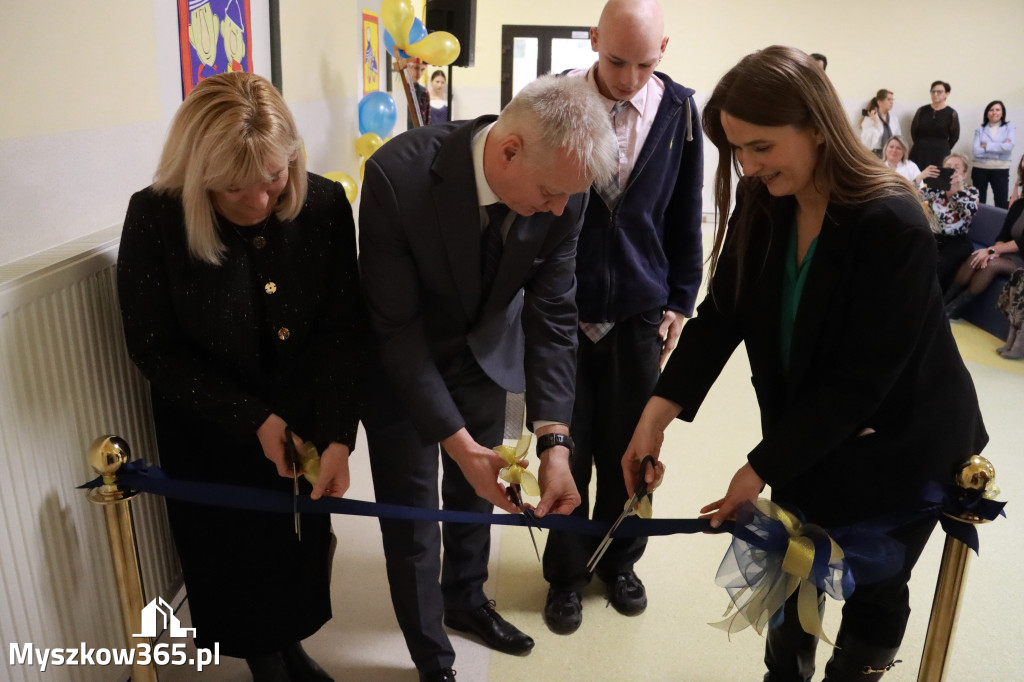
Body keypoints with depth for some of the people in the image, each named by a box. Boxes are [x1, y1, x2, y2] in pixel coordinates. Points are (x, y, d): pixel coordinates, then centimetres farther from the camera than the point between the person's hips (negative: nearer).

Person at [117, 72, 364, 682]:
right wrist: (253, 419, -19)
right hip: (212, 432, -1)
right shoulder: (154, 219, -20)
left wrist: (337, 435, -24)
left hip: (303, 420, 2)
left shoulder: (325, 205, -16)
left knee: (303, 543, 17)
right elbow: (154, 348, -13)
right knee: (237, 558, 14)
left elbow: (344, 328, -14)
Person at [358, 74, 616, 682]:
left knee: (475, 494, 21)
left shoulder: (561, 189, -23)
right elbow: (395, 327, -27)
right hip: (401, 361, -3)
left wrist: (554, 440, -25)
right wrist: (458, 443, -30)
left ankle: (466, 598, 49)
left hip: (486, 352, 4)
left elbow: (553, 314, -16)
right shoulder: (399, 175, -34)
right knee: (412, 513, 6)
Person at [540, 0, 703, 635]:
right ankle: (567, 572, 30)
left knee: (630, 446, 12)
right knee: (569, 448, 8)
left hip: (641, 310, 2)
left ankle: (620, 560, 36)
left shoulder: (679, 109, -3)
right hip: (565, 306, -1)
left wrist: (680, 301, 5)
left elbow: (685, 217, 5)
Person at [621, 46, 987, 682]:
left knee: (873, 591, 13)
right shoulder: (762, 206, -9)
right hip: (806, 435, 5)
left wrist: (761, 469, -23)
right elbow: (722, 316, -11)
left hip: (900, 445, -5)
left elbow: (858, 382, -27)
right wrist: (657, 415, -22)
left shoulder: (893, 228, -28)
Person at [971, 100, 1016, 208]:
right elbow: (976, 151, -9)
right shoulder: (980, 130, 5)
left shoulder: (1010, 128, 5)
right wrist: (1001, 146, -11)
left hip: (1001, 170, -1)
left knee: (1002, 204, 0)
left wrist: (986, 146, -9)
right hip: (980, 169, 1)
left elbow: (1009, 147, -13)